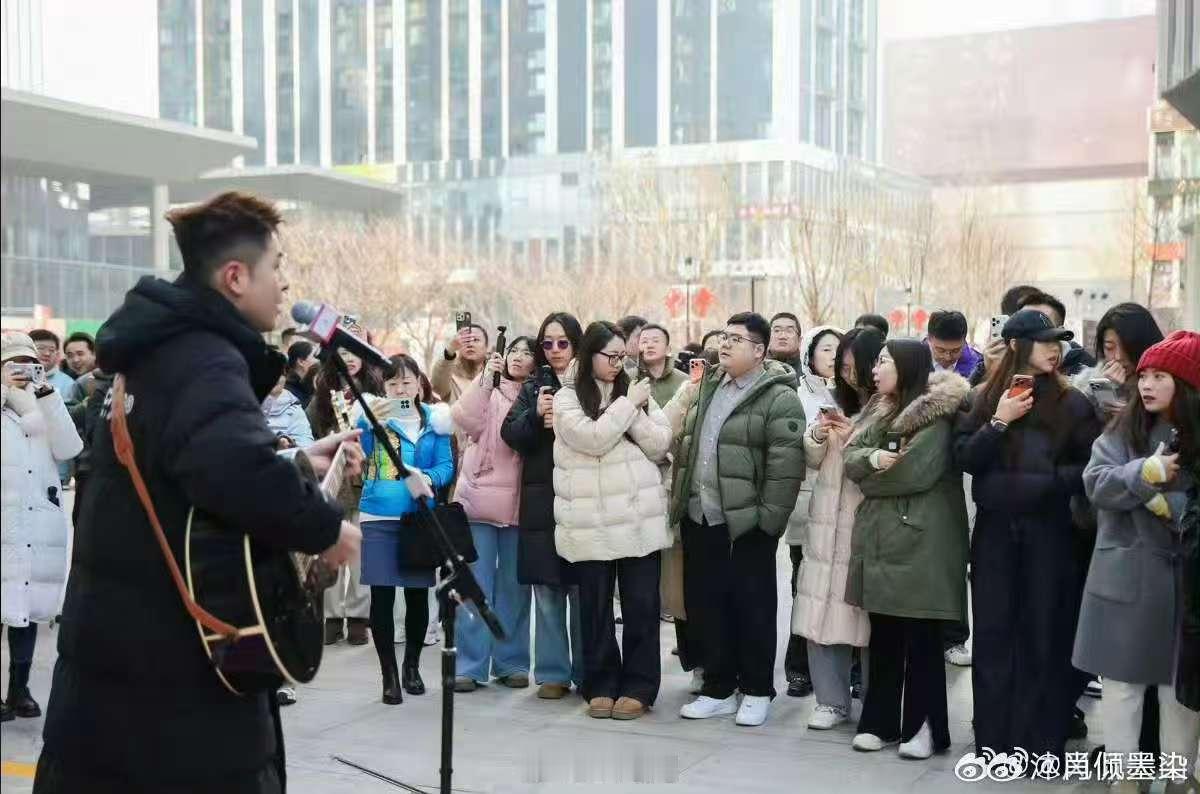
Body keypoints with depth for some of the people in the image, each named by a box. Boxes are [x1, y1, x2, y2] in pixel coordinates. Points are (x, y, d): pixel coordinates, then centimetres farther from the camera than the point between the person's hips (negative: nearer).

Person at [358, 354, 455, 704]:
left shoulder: (434, 418, 5)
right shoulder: (374, 414, 0)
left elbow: (446, 465, 1)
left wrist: (428, 478, -21)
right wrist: (369, 423, -29)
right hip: (379, 516, -2)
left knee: (418, 594, 11)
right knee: (382, 596, -3)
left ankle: (412, 666, 30)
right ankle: (389, 674, 9)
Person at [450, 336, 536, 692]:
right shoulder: (487, 391, 8)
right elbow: (465, 419, -11)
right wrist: (487, 376, -17)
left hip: (519, 504, 1)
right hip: (479, 500, -1)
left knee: (514, 586, 6)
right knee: (475, 586, -1)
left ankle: (511, 662, 15)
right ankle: (470, 665, 4)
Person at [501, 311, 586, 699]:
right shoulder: (533, 388, 12)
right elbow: (510, 433, 3)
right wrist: (536, 415, -14)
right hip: (541, 500, 3)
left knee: (582, 589, 2)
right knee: (546, 588, 6)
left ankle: (585, 672, 13)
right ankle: (553, 672, 15)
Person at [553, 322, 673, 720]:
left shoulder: (635, 392, 12)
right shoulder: (567, 399, 1)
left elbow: (660, 446, 4)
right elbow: (592, 439, -15)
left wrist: (636, 410, -9)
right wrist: (628, 403, -9)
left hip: (640, 518, 2)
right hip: (590, 522, -2)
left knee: (641, 604, 3)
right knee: (596, 606, 7)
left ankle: (638, 687, 12)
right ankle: (600, 686, 18)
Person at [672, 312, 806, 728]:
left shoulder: (779, 398, -10)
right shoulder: (709, 388, 14)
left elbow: (785, 465, -15)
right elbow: (687, 447, 20)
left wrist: (769, 519, -17)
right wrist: (679, 501, 15)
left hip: (746, 524, -7)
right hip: (699, 519, 7)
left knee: (752, 608, 5)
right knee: (705, 604, 11)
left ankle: (756, 691, 19)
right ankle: (718, 688, 24)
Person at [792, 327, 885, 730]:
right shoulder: (839, 404, 15)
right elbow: (812, 460, 17)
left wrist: (856, 440, -17)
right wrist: (817, 435, -2)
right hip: (827, 523, 6)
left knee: (864, 614, -1)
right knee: (822, 613, 4)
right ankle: (831, 700, 14)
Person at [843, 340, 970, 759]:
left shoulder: (937, 413, -10)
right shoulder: (883, 411, 16)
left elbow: (917, 470, -20)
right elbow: (852, 457, 5)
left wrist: (871, 474, -5)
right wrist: (875, 459, -17)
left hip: (920, 541, -8)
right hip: (879, 537, 8)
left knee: (921, 638, 1)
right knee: (883, 635, 13)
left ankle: (925, 726, 10)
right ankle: (879, 720, 21)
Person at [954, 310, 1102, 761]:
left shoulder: (1070, 402, 1)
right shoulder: (982, 399, 4)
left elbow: (1094, 467, -2)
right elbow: (964, 458, -4)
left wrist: (1049, 480, -14)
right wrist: (998, 422, -14)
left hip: (1048, 532, -1)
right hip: (994, 530, 1)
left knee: (1044, 633, 3)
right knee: (993, 633, 6)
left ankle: (1041, 742, 12)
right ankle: (993, 738, 16)